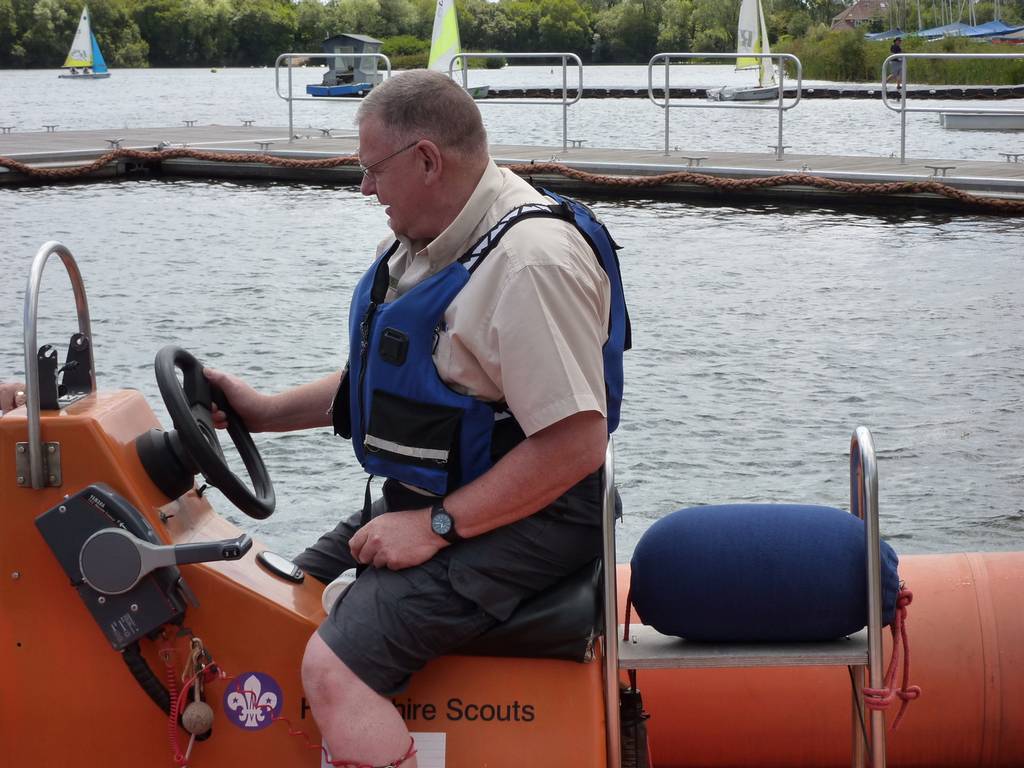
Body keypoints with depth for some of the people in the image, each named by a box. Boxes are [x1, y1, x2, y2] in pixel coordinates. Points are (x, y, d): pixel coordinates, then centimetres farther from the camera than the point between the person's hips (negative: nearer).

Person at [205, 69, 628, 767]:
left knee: (334, 669, -24)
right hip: (428, 499, 11)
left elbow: (576, 444, -27)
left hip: (518, 521, -11)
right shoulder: (426, 242, 11)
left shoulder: (533, 260, -23)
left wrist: (438, 525, -24)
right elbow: (388, 378, 24)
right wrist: (265, 411, 15)